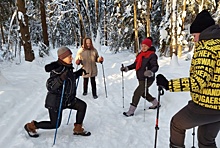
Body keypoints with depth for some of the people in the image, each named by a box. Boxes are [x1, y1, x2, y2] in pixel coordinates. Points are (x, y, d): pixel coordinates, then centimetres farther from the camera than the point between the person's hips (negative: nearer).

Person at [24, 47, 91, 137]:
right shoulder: (57, 69, -26)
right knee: (54, 124, 3)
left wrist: (79, 73, 9)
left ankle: (78, 129, 16)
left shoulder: (68, 67, 0)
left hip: (67, 99, 8)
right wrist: (61, 79, -43)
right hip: (55, 101, -8)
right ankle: (31, 126, 24)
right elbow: (50, 87, -30)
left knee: (82, 106, 3)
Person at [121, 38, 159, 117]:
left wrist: (151, 72, -42)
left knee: (137, 93, -7)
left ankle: (131, 111, 5)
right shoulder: (140, 54, 9)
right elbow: (135, 64, 15)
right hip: (140, 78, 8)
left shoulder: (152, 55, -14)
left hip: (147, 79, -8)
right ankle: (155, 103, 46)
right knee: (144, 93, 22)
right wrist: (126, 68, 5)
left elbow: (155, 66, -22)